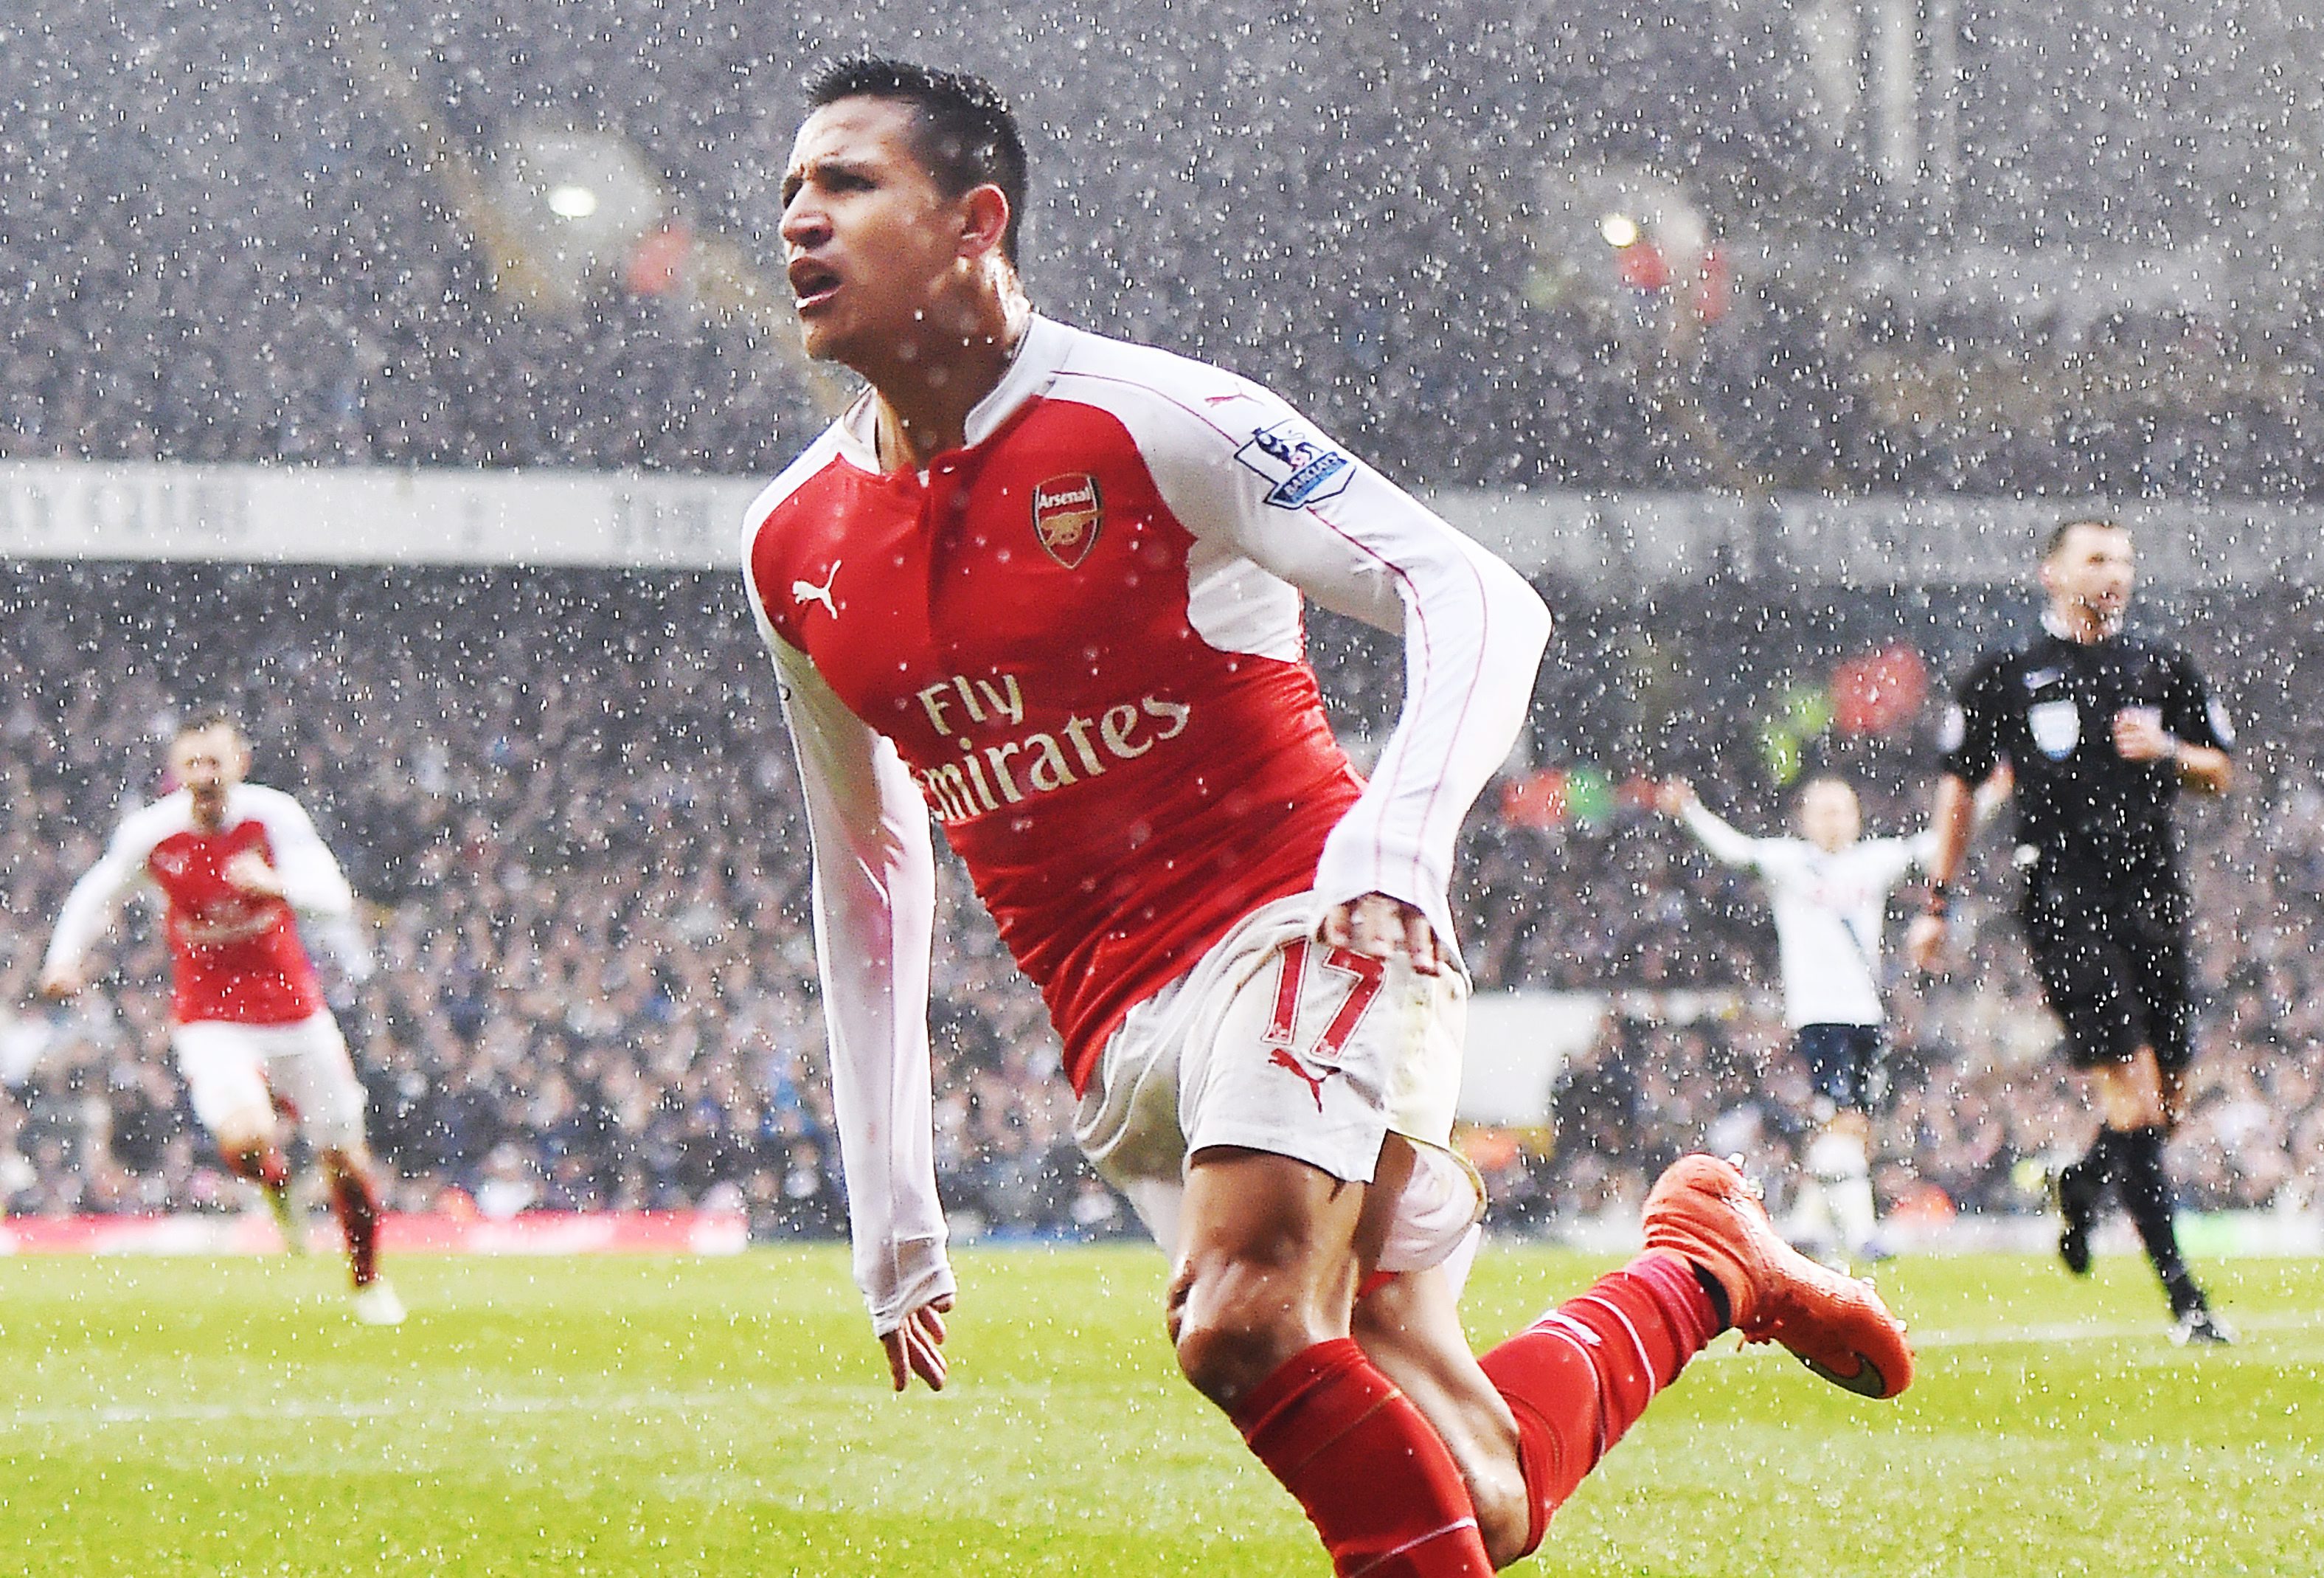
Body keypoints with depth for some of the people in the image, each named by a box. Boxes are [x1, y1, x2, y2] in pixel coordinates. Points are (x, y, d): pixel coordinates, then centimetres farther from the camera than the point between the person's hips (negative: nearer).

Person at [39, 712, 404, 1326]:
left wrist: (276, 884, -39)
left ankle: (369, 1282, 35)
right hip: (210, 1017, -1)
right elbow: (97, 894, 8)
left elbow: (334, 902, -21)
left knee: (345, 1159, 8)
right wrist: (66, 955, -5)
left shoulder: (274, 815, -14)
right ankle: (276, 1187, 12)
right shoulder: (151, 832, -11)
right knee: (244, 1138, -27)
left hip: (295, 1011, 1)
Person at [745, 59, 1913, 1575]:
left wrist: (1396, 844, -29)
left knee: (1242, 1321, -34)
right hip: (1120, 1038, 5)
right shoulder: (793, 552, 9)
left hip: (1297, 931, -5)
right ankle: (1702, 1266, 22)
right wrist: (892, 1219, 16)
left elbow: (1482, 600, -11)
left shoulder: (1148, 420, -9)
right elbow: (866, 878, 20)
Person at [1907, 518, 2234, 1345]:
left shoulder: (2161, 667, 14)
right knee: (2132, 1087, -14)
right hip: (2064, 895, -4)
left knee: (2169, 1098, 5)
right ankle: (2181, 1293, -14)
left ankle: (2082, 1184, 39)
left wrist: (2168, 752, -3)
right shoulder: (2006, 673, 6)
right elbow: (1959, 787, 13)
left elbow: (2221, 773, 19)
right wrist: (1936, 903, 11)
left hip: (2151, 889, 4)